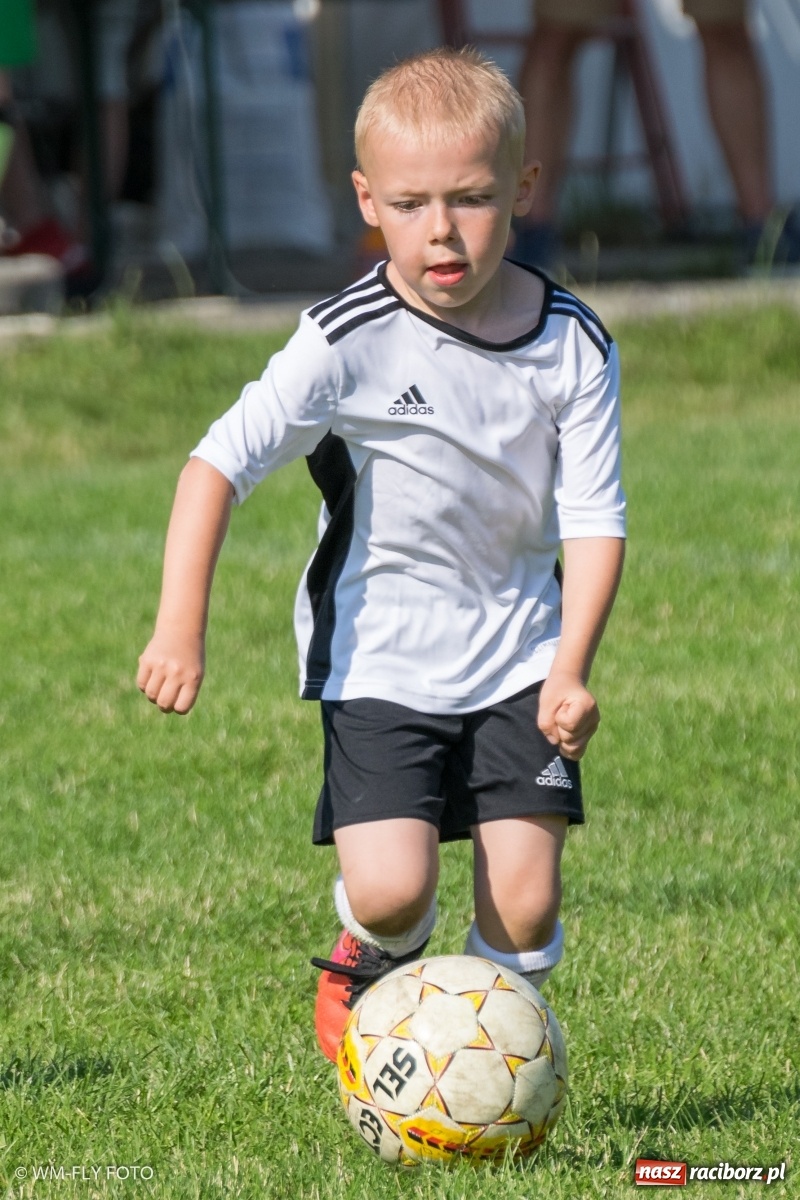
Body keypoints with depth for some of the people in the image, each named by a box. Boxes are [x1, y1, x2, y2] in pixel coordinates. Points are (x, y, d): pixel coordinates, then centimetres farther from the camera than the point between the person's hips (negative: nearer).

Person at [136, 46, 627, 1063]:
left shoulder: (571, 349, -6)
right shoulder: (349, 344, -16)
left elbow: (594, 519, -4)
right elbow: (219, 463, -16)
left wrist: (570, 668, -16)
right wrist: (180, 628, -24)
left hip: (518, 653, 2)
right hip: (379, 660, -2)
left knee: (526, 905, -5)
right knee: (390, 890, -15)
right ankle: (374, 963, 22)